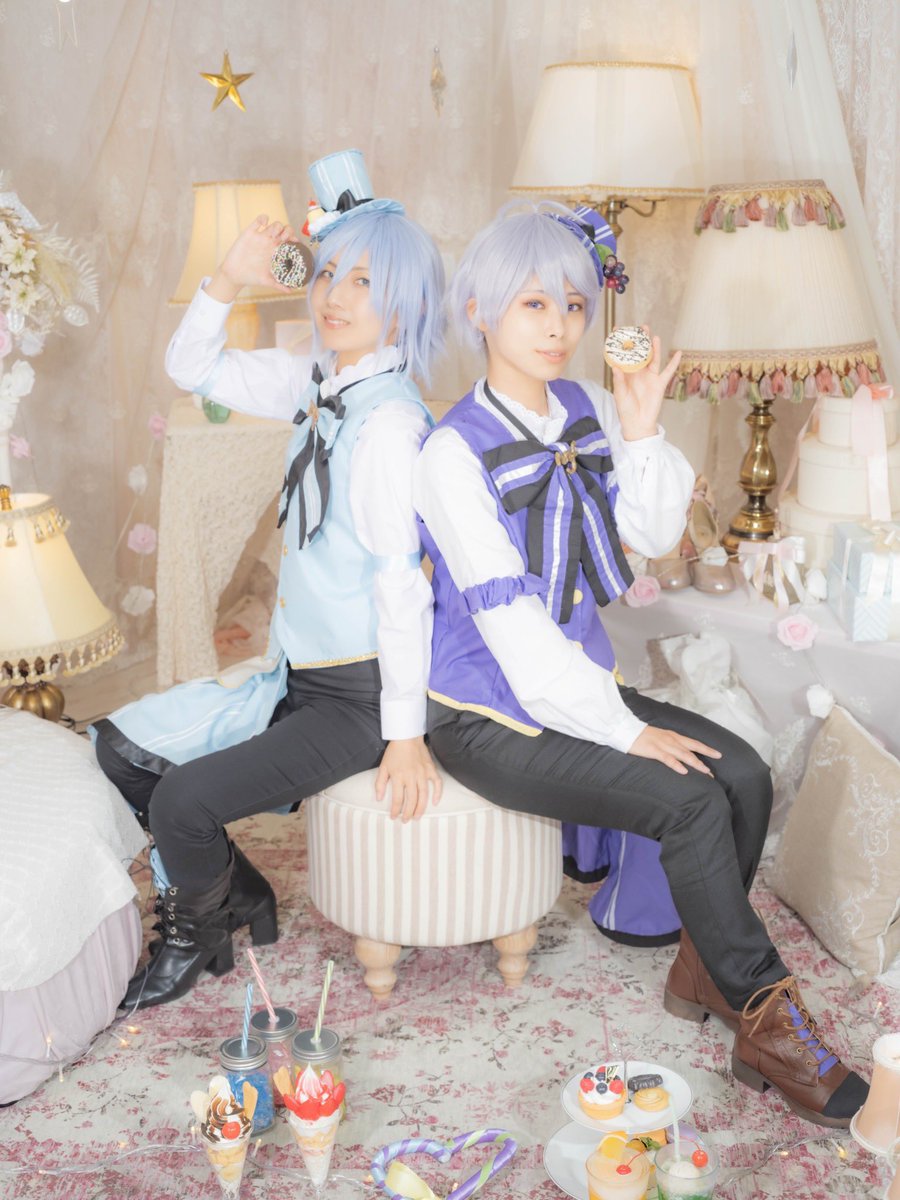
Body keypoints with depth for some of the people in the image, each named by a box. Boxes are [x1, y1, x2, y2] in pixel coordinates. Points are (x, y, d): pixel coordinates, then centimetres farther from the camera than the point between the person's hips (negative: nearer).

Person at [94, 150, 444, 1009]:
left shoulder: (391, 421, -23)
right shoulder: (316, 384, 3)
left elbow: (403, 580, -24)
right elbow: (193, 369, 14)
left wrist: (405, 733, -21)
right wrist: (227, 282, -5)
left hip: (358, 696, -9)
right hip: (295, 673, 9)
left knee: (184, 802, -15)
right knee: (122, 745, 10)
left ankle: (198, 932, 18)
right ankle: (237, 891, 26)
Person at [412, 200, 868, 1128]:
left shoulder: (587, 412, 5)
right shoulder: (454, 452, -16)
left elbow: (656, 536, 6)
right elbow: (511, 624, -20)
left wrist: (641, 433, -9)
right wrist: (626, 732, -18)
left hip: (577, 684, 7)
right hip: (489, 716, -7)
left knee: (744, 774, -10)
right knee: (690, 799, -21)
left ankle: (703, 971, 11)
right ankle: (768, 1023, -3)